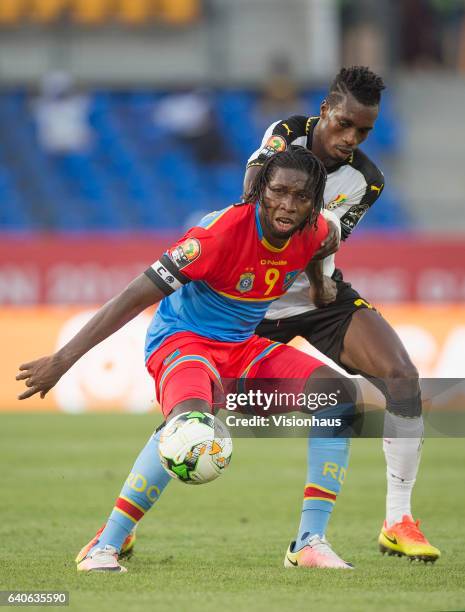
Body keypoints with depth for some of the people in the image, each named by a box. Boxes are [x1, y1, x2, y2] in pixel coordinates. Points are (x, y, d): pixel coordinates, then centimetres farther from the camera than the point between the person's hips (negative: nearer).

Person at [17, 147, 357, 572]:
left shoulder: (314, 231, -7)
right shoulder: (224, 230, -27)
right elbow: (138, 296, -26)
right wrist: (63, 359, -27)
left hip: (243, 346, 8)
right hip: (181, 339, -7)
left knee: (339, 393, -10)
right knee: (191, 416, -39)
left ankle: (309, 544, -8)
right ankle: (103, 548, -29)